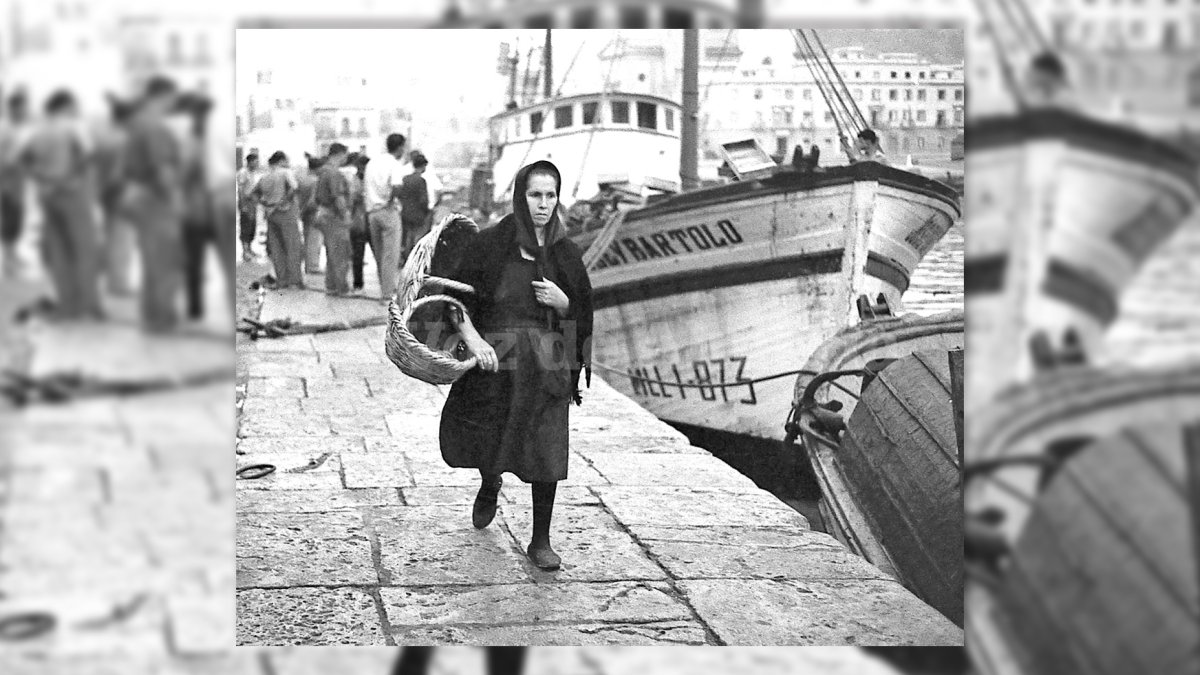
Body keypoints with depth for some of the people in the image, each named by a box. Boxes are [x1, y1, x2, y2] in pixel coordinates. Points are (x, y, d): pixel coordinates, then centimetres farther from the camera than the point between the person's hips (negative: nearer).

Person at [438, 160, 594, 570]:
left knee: (545, 452, -4)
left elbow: (580, 315, 12)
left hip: (546, 363, 1)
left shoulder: (565, 254, 6)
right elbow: (455, 297, -3)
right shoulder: (490, 244, -2)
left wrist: (561, 301, -9)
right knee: (483, 442, 9)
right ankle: (490, 484, 46)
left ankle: (541, 541, 9)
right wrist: (472, 338, -18)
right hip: (495, 359, -1)